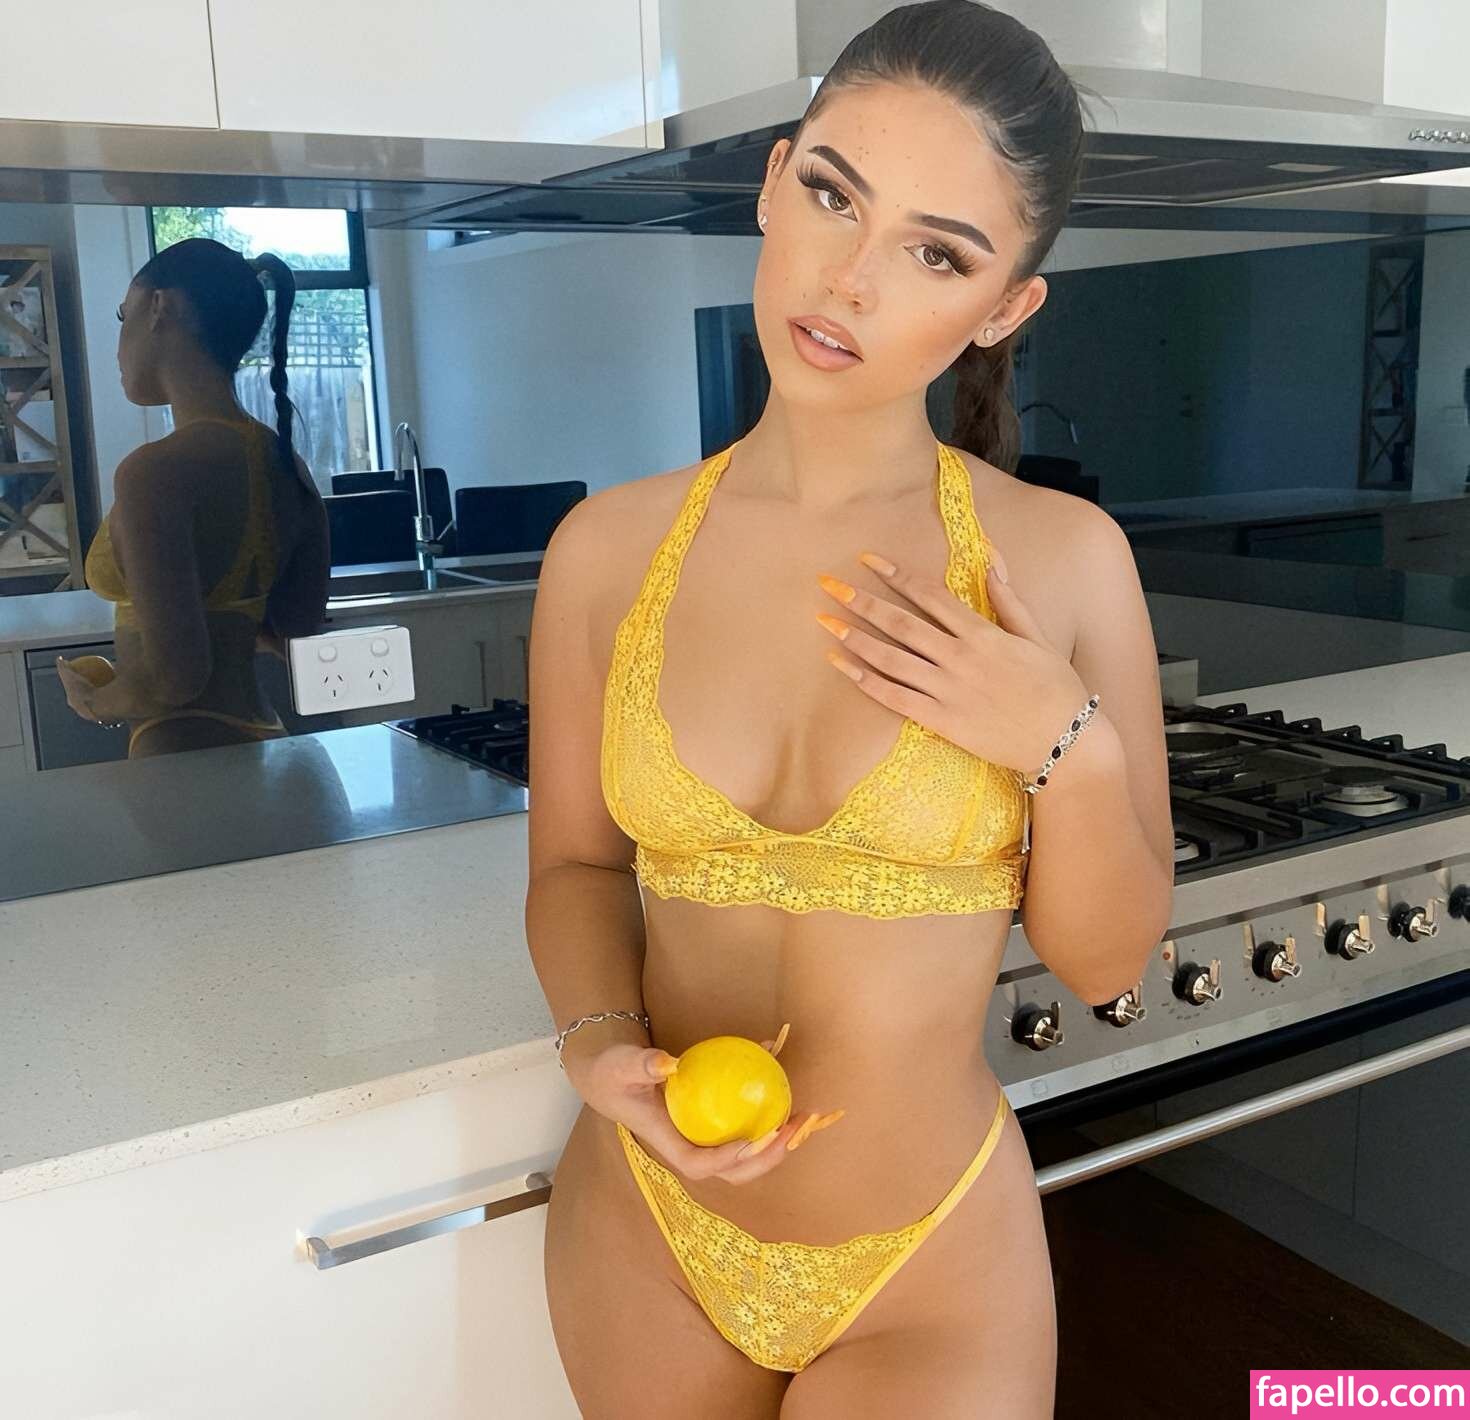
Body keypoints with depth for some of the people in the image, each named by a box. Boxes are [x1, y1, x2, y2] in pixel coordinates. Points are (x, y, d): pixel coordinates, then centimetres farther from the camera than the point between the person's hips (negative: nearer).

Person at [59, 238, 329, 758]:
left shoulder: (154, 470, -18)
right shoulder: (287, 463, 5)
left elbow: (175, 675, -21)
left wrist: (97, 704, -2)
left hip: (184, 752, -8)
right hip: (263, 735, 8)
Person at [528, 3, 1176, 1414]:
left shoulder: (1065, 561, -12)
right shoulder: (609, 549, -8)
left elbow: (1106, 962, -5)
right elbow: (575, 863, 3)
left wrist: (1072, 752, -22)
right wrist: (600, 1047, -15)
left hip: (934, 1259, -2)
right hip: (644, 1227, 3)